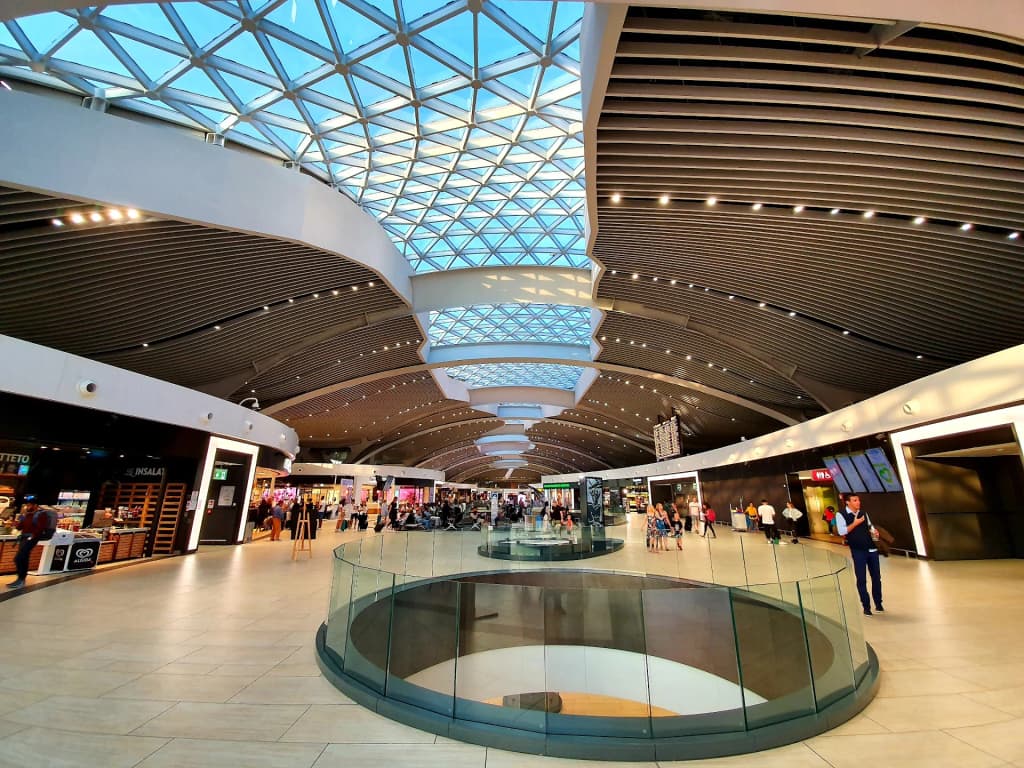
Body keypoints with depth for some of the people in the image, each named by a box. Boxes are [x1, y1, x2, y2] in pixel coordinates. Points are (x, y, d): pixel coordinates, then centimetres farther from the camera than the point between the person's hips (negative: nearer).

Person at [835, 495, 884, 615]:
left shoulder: (863, 514, 10)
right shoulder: (841, 515, -7)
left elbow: (870, 526, 21)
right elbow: (841, 531, -15)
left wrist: (873, 531, -1)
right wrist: (855, 523, -16)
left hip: (872, 548, 5)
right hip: (858, 551, -5)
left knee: (876, 577, 11)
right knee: (861, 580, 3)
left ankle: (878, 604, 27)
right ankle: (866, 607, 14)